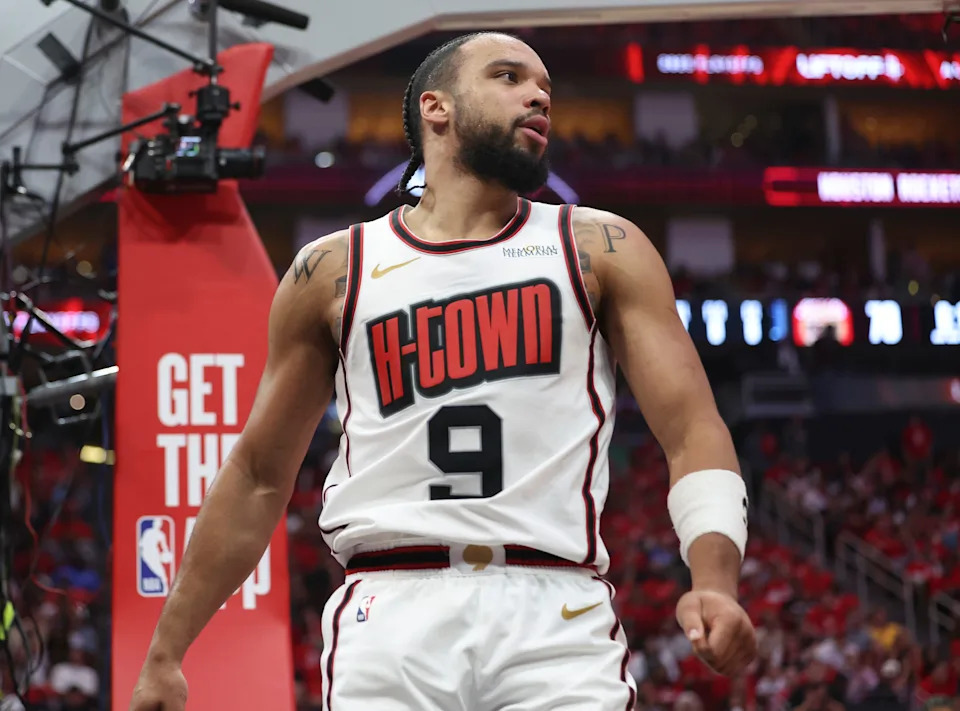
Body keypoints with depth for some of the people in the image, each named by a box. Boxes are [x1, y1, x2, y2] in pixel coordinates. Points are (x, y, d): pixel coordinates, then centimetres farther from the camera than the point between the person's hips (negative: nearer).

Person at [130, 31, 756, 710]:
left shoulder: (601, 251, 12)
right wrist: (165, 655, 16)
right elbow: (259, 477, 19)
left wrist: (715, 580, -17)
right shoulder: (334, 271, 13)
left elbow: (693, 429, 3)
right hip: (391, 614, 0)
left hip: (558, 612, 0)